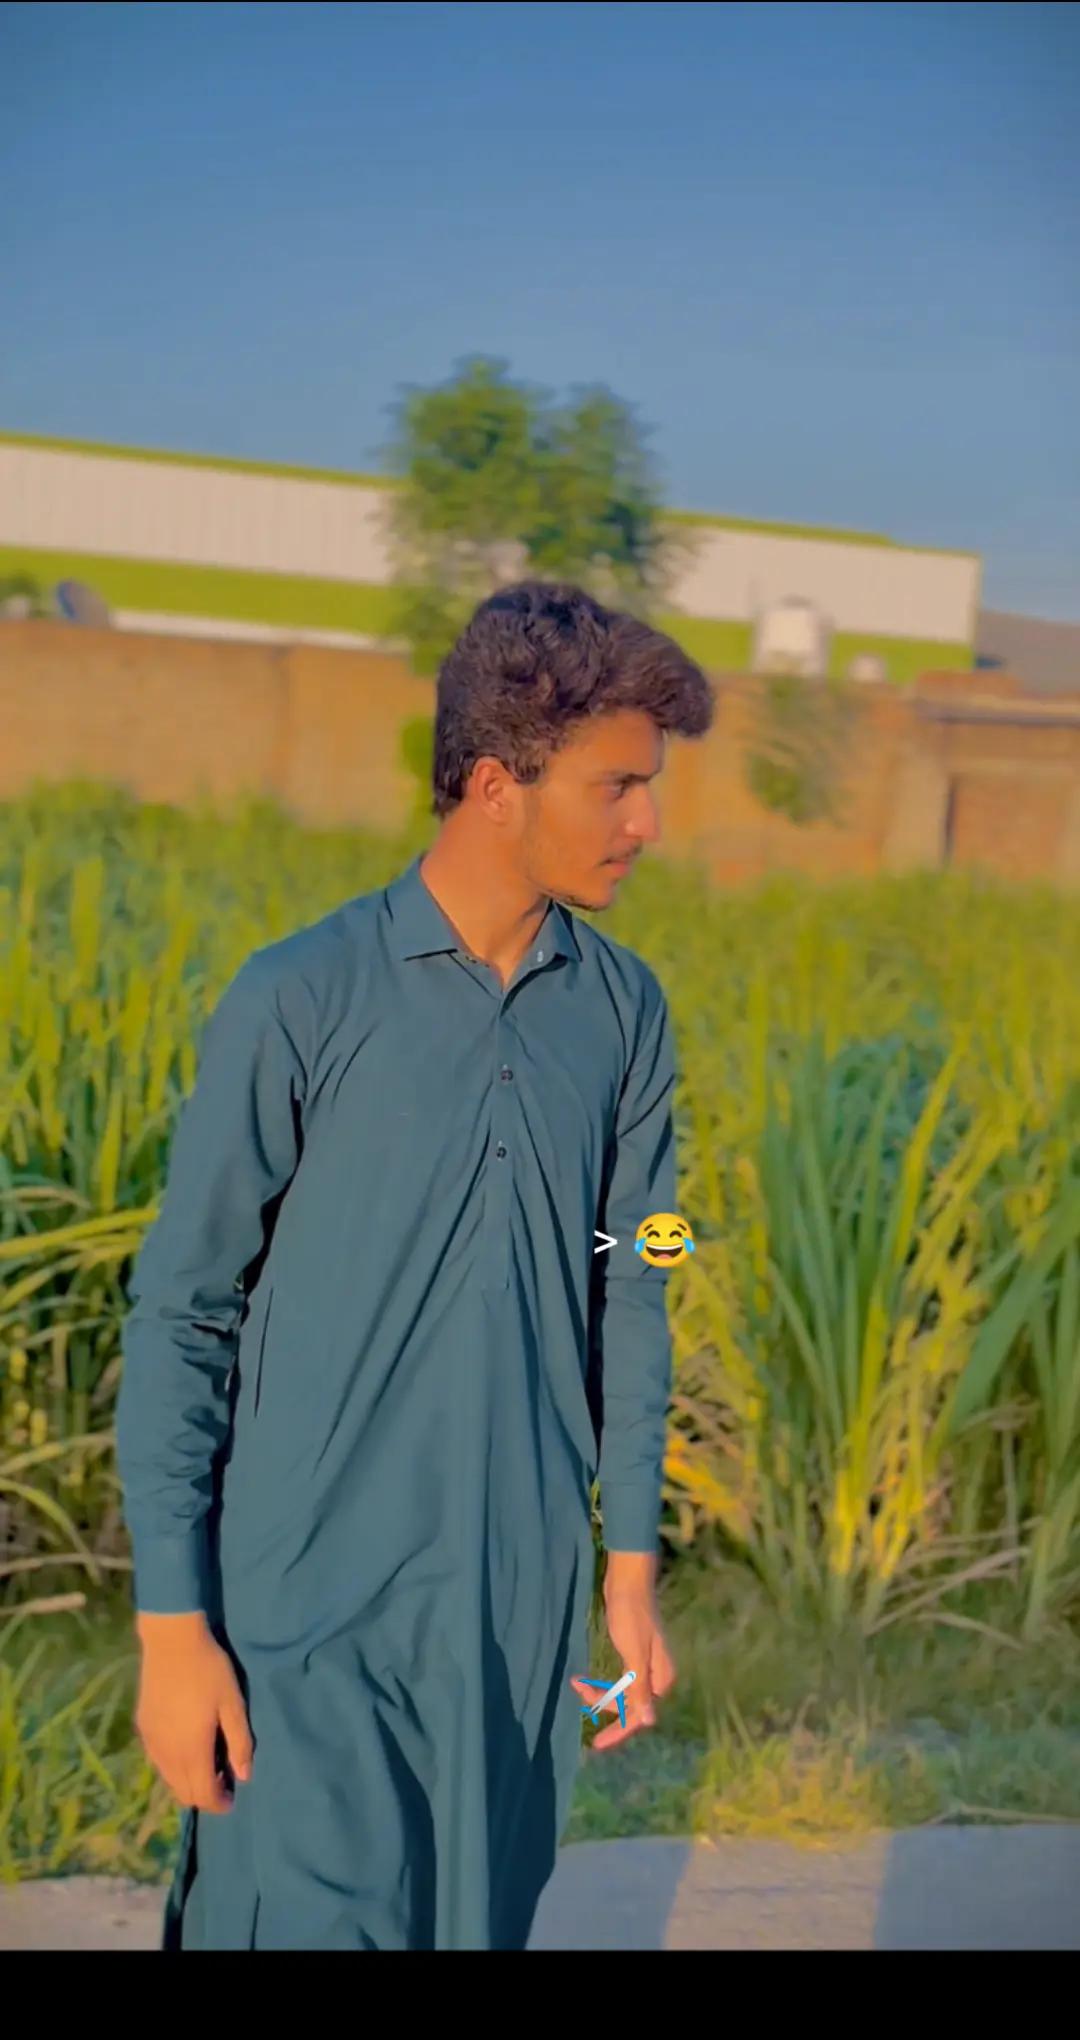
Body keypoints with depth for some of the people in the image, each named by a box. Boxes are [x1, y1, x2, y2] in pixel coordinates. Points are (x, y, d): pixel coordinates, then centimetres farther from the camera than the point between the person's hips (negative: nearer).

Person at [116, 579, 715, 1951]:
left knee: (480, 1922, 16)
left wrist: (632, 1561, 9)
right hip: (311, 1616, -4)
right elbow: (179, 1316, -8)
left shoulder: (625, 1012, 2)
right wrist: (171, 1625, -9)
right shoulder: (301, 1000, -12)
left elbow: (628, 1296, 10)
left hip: (522, 1614, 4)